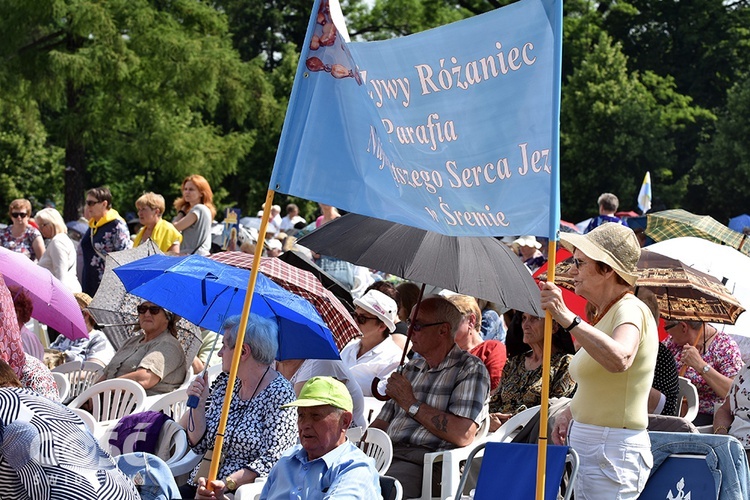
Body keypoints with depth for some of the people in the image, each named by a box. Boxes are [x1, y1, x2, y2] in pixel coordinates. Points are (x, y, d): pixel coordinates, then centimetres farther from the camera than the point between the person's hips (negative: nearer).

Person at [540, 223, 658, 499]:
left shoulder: (631, 310, -14)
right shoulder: (606, 314, 16)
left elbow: (620, 360, -37)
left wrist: (568, 319, -43)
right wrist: (571, 412, 13)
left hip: (612, 453, -10)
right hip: (588, 445, 10)